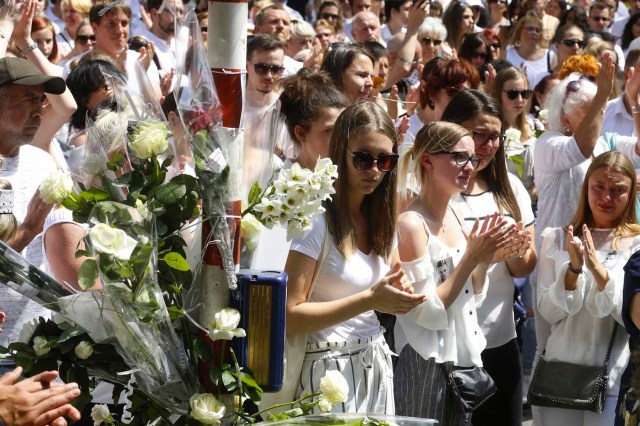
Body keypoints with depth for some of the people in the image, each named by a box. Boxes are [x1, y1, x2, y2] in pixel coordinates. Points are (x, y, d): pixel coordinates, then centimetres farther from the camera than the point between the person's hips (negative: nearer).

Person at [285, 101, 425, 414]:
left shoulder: (380, 218, 8)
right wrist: (368, 300, -23)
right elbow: (289, 318, -19)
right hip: (331, 367, -7)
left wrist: (400, 293, -9)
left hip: (376, 363, 7)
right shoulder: (316, 219, -15)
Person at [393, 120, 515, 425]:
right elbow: (427, 312, -19)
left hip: (464, 357, 8)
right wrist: (471, 258, -19)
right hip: (425, 367, -8)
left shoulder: (455, 216, 7)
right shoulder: (410, 223, -17)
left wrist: (484, 260, -3)